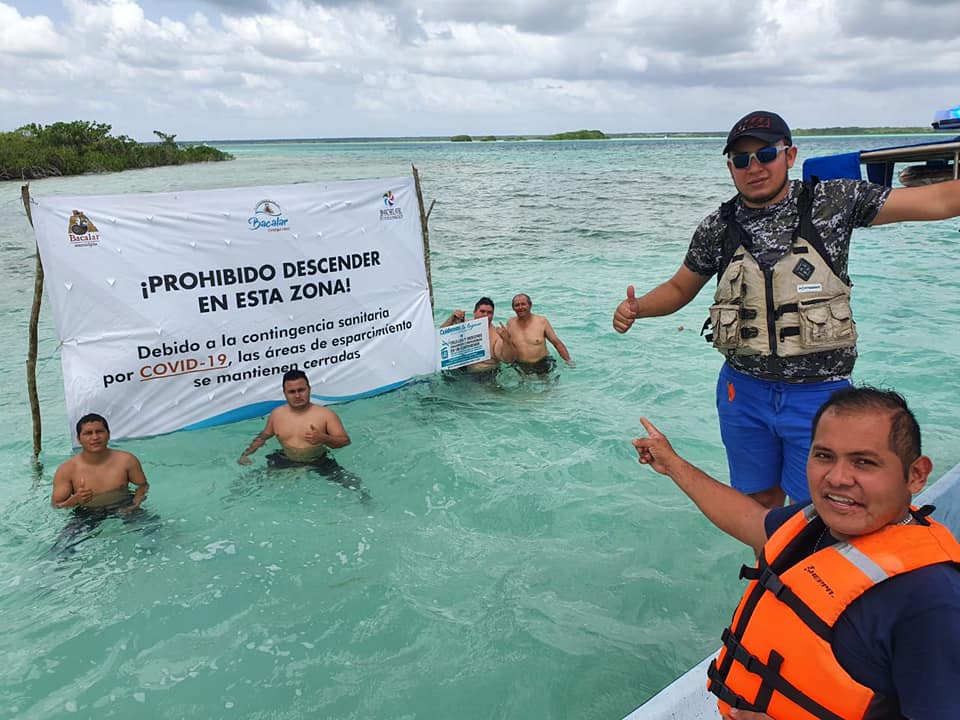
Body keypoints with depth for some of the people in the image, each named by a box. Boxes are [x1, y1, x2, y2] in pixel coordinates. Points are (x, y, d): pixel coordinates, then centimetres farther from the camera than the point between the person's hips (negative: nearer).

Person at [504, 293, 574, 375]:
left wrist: (569, 361, -4)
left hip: (542, 366, -1)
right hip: (521, 368, 1)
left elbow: (557, 343, 0)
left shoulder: (542, 321, -4)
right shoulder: (510, 323, 2)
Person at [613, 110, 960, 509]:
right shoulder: (717, 228, 0)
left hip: (819, 393, -2)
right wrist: (636, 308, -7)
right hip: (744, 391, 2)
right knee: (761, 502, 17)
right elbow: (679, 288, 11)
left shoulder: (834, 202, -4)